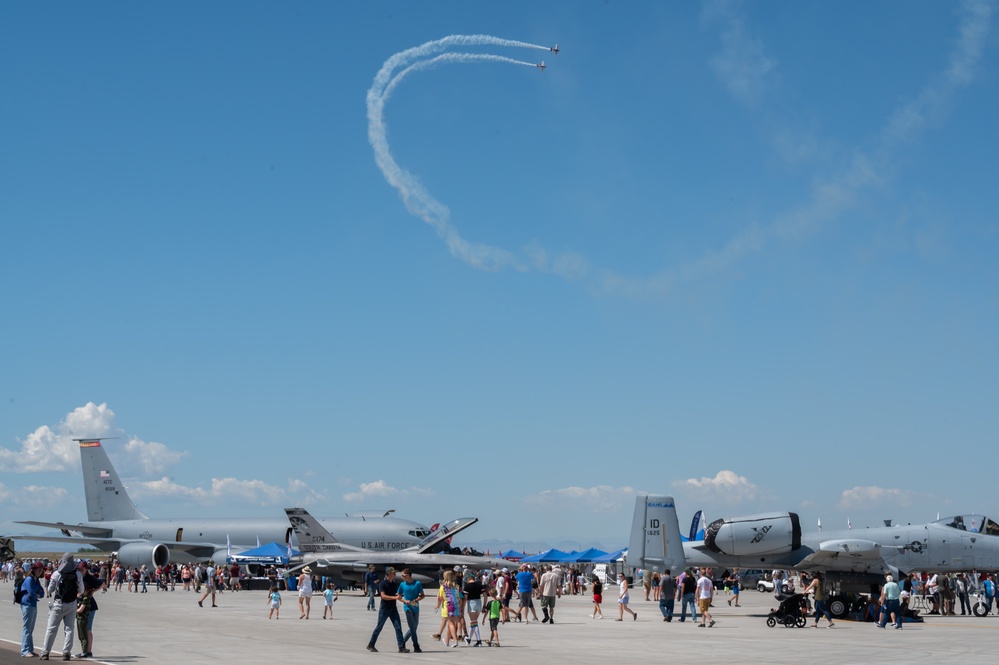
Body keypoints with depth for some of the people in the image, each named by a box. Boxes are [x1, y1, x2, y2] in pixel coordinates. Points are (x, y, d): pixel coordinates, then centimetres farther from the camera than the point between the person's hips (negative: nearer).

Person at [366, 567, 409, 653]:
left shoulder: (395, 584, 9)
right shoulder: (382, 584, -11)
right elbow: (383, 596, -23)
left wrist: (399, 596, 2)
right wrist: (395, 597, -31)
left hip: (393, 609, 5)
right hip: (384, 608, -5)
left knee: (398, 627, -5)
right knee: (379, 627, 4)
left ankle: (401, 647, -7)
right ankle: (370, 645, 20)